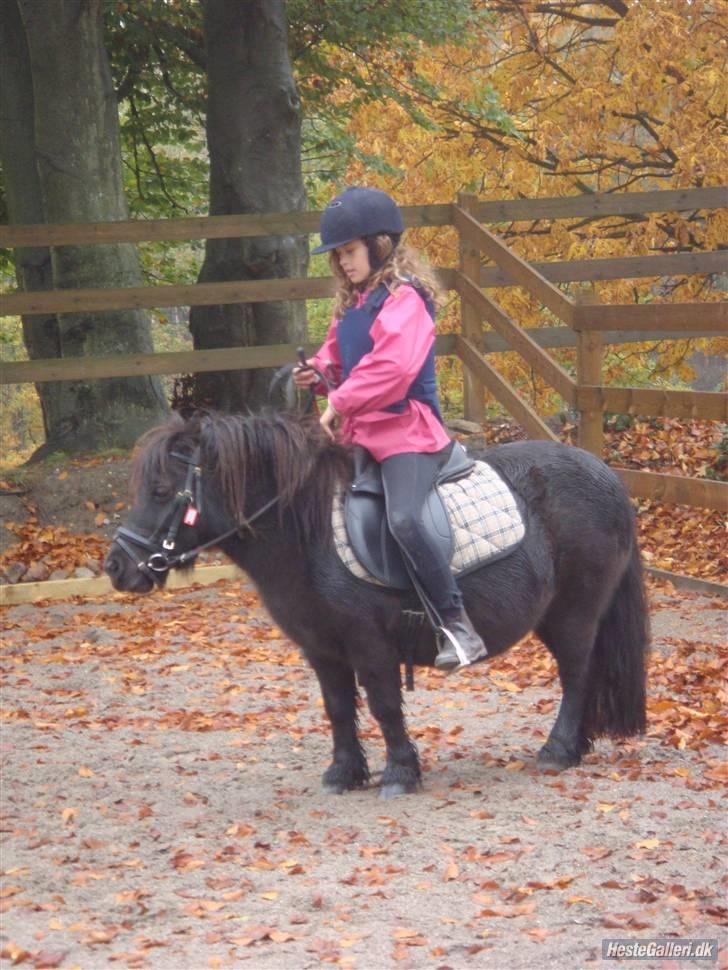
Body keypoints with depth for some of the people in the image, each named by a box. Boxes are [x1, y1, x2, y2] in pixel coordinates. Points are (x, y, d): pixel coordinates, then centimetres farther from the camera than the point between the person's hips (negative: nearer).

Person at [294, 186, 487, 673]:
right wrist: (318, 373, 2)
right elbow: (341, 357, 25)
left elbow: (393, 365, -27)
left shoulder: (403, 298, -13)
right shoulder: (353, 302, 14)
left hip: (407, 431, -10)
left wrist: (340, 403, -21)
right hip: (361, 432, 10)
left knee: (404, 519, -31)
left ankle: (457, 624, -26)